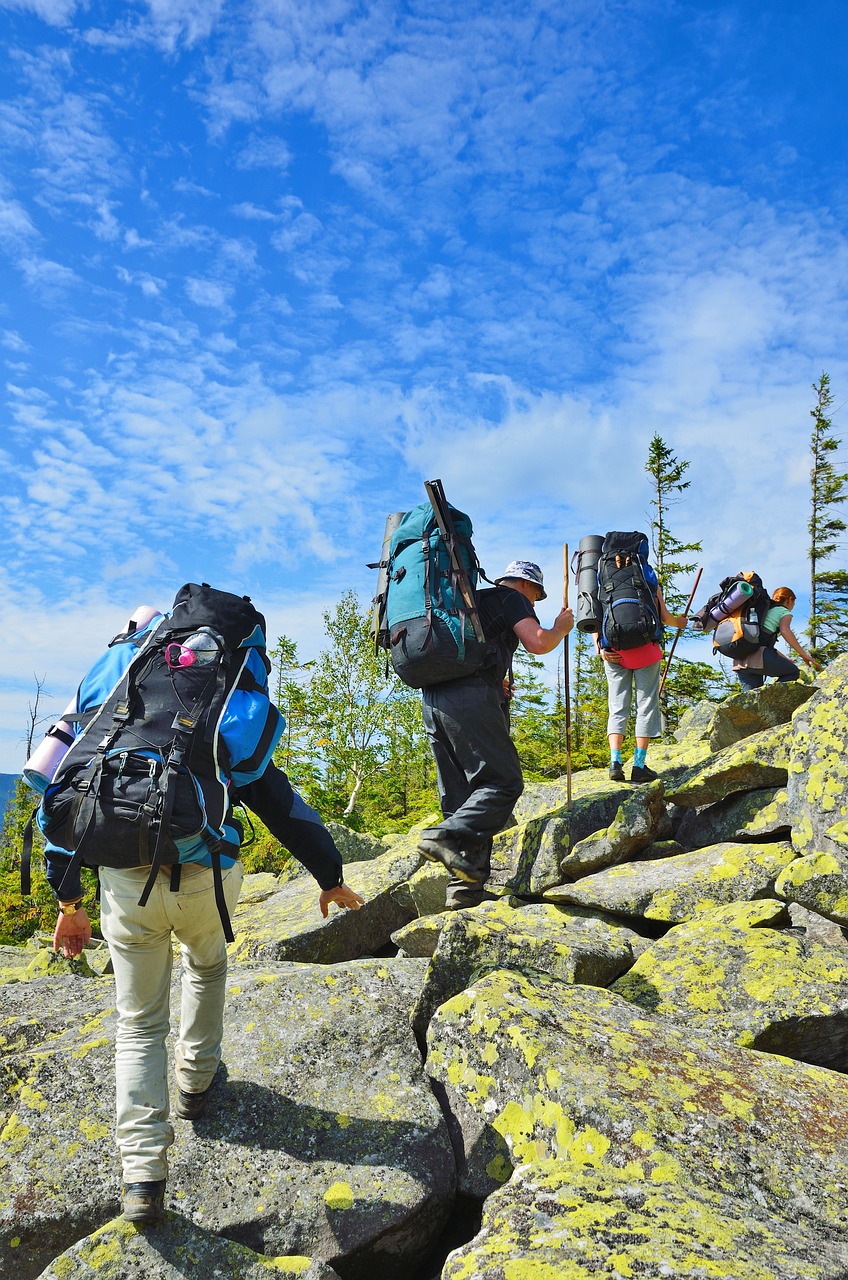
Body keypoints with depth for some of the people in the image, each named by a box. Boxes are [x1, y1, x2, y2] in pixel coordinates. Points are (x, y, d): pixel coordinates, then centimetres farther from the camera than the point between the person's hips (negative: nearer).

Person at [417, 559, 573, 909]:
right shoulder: (512, 599, 10)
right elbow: (537, 642, -6)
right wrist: (561, 628, 15)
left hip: (433, 699, 8)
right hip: (472, 699, -8)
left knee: (462, 795, 7)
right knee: (503, 781, -7)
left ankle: (465, 888, 2)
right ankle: (448, 837, -27)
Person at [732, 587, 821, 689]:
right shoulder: (784, 611, 12)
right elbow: (785, 630, -11)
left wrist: (784, 659, 35)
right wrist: (804, 654, -10)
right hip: (758, 655, -7)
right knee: (793, 672, 12)